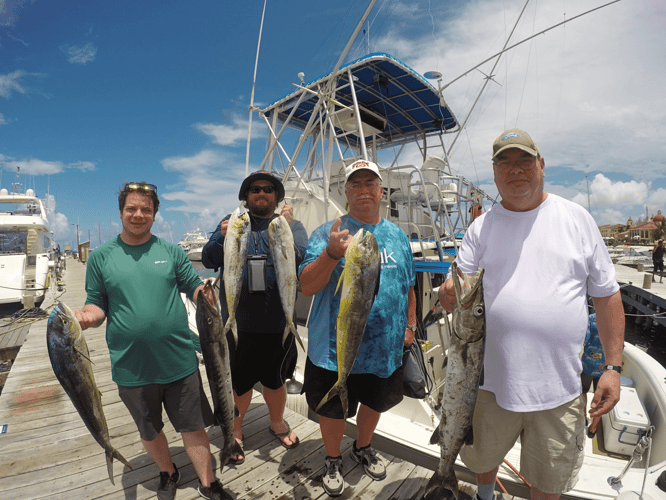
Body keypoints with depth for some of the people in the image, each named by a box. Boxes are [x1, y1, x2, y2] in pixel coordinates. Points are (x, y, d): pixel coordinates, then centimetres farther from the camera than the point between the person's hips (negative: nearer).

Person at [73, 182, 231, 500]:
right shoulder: (101, 256, 1)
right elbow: (98, 304, 4)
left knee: (193, 425, 11)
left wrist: (204, 292, -20)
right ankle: (168, 474, 49)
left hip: (179, 361, -1)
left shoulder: (171, 251, 0)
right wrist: (87, 315, -18)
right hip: (132, 367, 1)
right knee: (149, 430, 22)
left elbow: (194, 288, 2)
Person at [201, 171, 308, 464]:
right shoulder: (232, 222, 4)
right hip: (237, 322, 0)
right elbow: (208, 260, -4)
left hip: (278, 322, 1)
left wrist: (285, 233, -29)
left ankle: (277, 423, 47)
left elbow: (302, 263, -13)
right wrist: (223, 238, -24)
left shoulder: (292, 225, 2)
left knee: (275, 380, 19)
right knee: (239, 382, 13)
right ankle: (234, 431, 41)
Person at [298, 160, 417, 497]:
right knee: (332, 410, 16)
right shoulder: (327, 233, -10)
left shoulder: (397, 236, 4)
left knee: (375, 403, 25)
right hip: (335, 349, -3)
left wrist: (410, 325, 12)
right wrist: (332, 253, -34)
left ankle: (363, 448, 54)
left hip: (386, 348, 4)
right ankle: (333, 460, 46)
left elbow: (408, 286, 14)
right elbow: (307, 287, -19)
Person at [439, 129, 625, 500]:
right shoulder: (483, 226, 1)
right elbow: (456, 287, -1)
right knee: (483, 459, 23)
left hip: (558, 386, 0)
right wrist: (450, 292, -25)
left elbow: (607, 295, 2)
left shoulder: (577, 218, -1)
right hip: (493, 379, 1)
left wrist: (614, 367, -2)